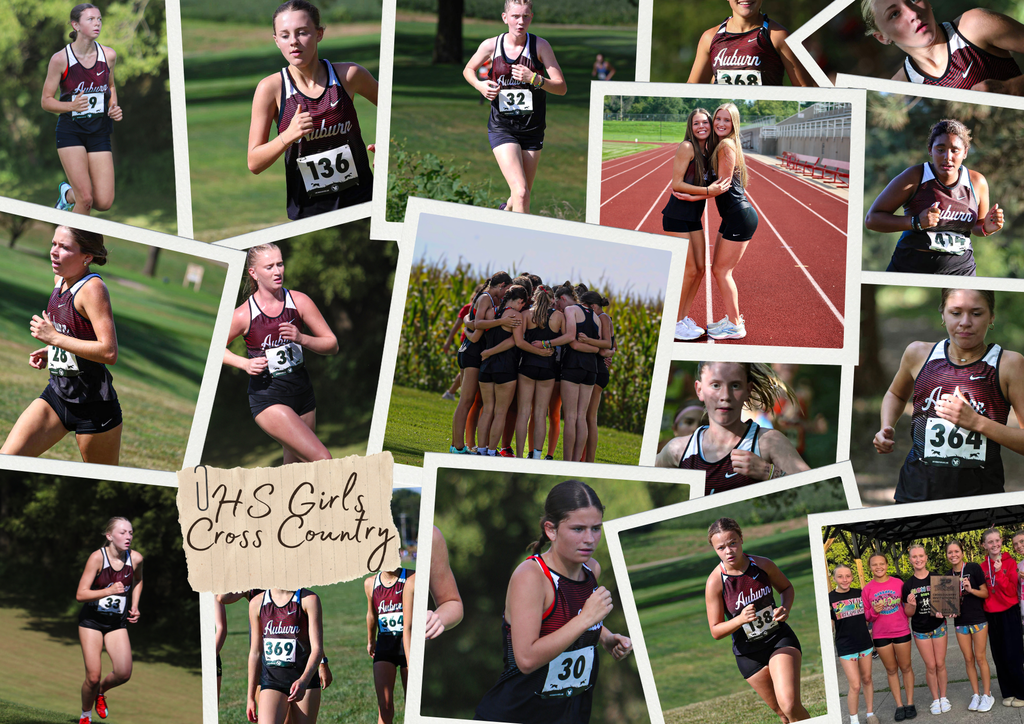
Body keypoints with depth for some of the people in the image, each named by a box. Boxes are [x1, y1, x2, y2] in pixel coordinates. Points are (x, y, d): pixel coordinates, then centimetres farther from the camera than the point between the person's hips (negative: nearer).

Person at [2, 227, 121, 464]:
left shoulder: (93, 288, -18)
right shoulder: (59, 280, 8)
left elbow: (109, 352, -27)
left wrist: (54, 338, -23)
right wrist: (49, 351, 10)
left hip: (93, 402, -8)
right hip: (57, 393, 8)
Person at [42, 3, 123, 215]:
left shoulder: (108, 55, 0)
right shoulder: (60, 59, -10)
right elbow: (46, 101, -4)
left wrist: (114, 108, 0)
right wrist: (71, 106, -23)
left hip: (99, 133, 4)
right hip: (70, 132, -4)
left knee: (104, 202, -4)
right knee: (86, 199, -15)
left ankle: (68, 193, 28)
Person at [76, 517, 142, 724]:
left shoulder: (135, 558, -6)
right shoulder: (97, 557, -18)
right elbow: (80, 595, -20)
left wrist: (134, 607, 7)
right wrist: (109, 591, -33)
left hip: (117, 623, 3)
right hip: (91, 621, -3)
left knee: (124, 673, -13)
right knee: (93, 677, -8)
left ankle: (101, 691, 21)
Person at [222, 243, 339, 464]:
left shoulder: (299, 302, -4)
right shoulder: (243, 315, -11)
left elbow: (332, 345, 1)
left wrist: (301, 339, -18)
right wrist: (245, 363, -10)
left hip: (302, 393, 5)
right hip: (267, 398, -5)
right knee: (322, 459, -20)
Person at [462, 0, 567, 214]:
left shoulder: (540, 46, -7)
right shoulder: (490, 45, -4)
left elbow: (561, 88, -9)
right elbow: (468, 70, 15)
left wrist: (534, 79, -25)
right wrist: (480, 85, -6)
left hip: (532, 130, 2)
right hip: (501, 129, -2)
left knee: (524, 194, 13)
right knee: (520, 191, -20)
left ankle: (507, 209, 47)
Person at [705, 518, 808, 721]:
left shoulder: (763, 565, -10)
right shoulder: (715, 582, -16)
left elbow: (787, 588, 11)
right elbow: (716, 631, -10)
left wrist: (785, 609, -10)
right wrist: (740, 620, -29)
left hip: (780, 638, -1)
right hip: (748, 654, 1)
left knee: (790, 706, -22)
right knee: (782, 712, 9)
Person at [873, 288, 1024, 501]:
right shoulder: (918, 354, 5)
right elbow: (896, 394, 28)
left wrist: (976, 422, -19)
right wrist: (886, 429, 9)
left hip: (979, 492, -2)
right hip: (916, 489, 3)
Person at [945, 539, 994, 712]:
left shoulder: (973, 568, -8)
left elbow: (985, 593, -6)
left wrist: (971, 589, -22)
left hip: (978, 619, -4)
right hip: (960, 622, 4)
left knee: (980, 657, -2)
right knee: (968, 659, 7)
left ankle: (987, 695, 8)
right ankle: (976, 694, 16)